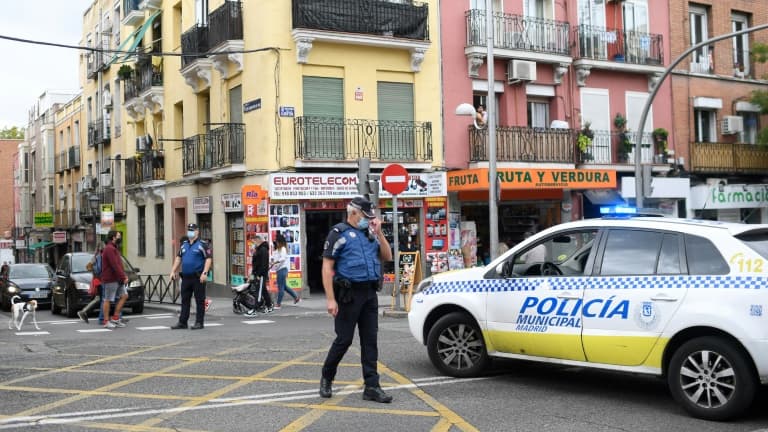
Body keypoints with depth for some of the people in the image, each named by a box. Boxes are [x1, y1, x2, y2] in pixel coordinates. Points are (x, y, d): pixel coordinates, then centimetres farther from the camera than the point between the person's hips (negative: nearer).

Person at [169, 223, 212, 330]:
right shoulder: (184, 245, 15)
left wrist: (205, 273, -20)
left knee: (199, 300, 0)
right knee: (185, 300, 10)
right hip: (186, 277, 6)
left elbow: (209, 258, -11)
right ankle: (182, 322, 15)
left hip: (198, 277, -6)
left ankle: (199, 322, 6)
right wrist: (173, 271, 12)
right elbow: (178, 258, 21)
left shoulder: (202, 244, -5)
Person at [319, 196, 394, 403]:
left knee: (370, 340, 4)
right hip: (349, 294, -6)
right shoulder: (339, 233, -4)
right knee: (344, 340, 0)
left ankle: (372, 387, 7)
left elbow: (387, 257, 14)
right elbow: (327, 267, -8)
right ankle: (326, 378, 22)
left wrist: (378, 233, 2)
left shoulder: (369, 234, 15)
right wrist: (330, 298, -15)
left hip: (370, 293, 6)